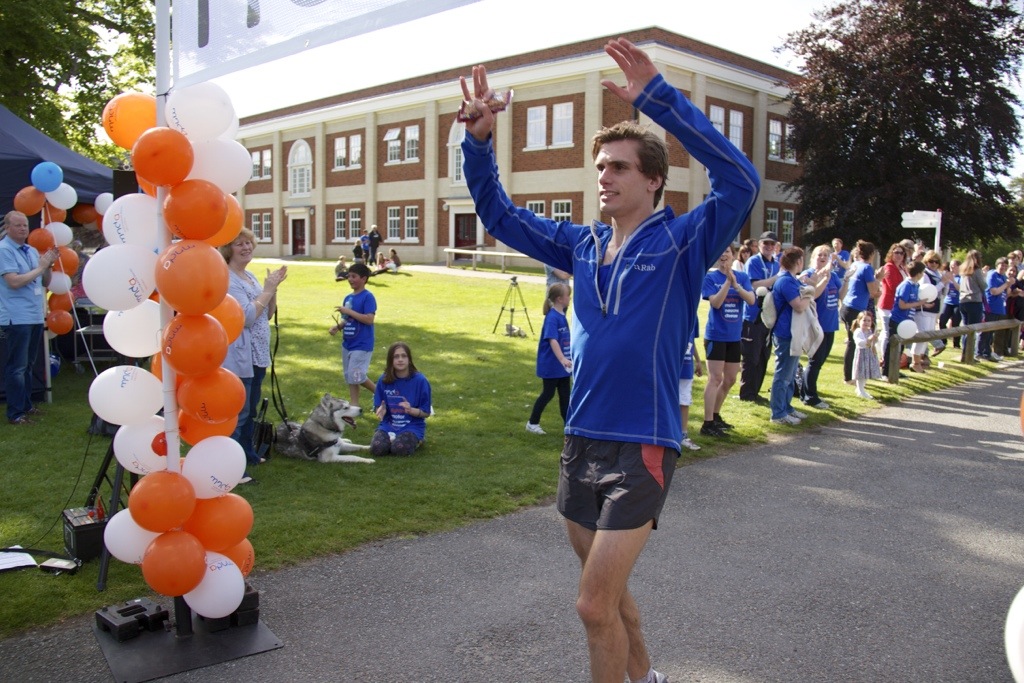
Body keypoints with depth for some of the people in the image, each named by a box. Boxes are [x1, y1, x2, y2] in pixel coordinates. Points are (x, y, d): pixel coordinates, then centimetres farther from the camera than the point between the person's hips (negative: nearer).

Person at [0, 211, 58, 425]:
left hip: (35, 316, 8)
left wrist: (49, 265, 1)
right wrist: (40, 267, -12)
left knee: (28, 365, 15)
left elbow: (45, 283, 17)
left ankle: (26, 405, 25)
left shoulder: (32, 251, 14)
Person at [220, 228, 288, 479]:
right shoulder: (226, 278, -15)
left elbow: (267, 314, 13)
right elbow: (247, 316, -23)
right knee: (237, 413, -6)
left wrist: (273, 289, -1)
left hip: (257, 355, 9)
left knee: (251, 409, 19)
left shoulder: (250, 276, 12)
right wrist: (268, 288, -16)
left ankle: (247, 453, 33)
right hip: (237, 357, -9)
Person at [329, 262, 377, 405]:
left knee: (356, 376, -9)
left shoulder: (367, 297, -14)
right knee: (350, 377, 11)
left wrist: (349, 311, -22)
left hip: (362, 345, -8)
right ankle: (354, 406, 20)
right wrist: (338, 327, -3)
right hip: (347, 343, 8)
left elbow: (369, 319, -22)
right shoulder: (348, 297, 10)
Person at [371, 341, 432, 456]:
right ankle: (392, 438, 7)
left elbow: (426, 413, -5)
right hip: (388, 425, 3)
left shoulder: (420, 380, -9)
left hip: (412, 426, -2)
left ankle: (416, 440, 3)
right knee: (377, 449, -25)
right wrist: (381, 410, -20)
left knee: (399, 449, -31)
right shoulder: (384, 380, -1)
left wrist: (411, 410, -25)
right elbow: (377, 407, 5)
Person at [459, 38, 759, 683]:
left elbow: (740, 180, -25)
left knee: (594, 605, -5)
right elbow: (499, 214, 13)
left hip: (642, 447, -6)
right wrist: (479, 140, -3)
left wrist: (658, 97, -28)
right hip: (581, 441, 6)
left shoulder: (683, 241, -8)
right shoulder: (582, 245, 8)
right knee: (609, 590, 21)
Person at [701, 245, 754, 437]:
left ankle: (716, 415, 29)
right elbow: (715, 302, -18)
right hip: (716, 334, -5)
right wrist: (727, 281, -23)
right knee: (715, 378, -10)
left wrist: (735, 283, -22)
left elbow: (751, 300, -10)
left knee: (730, 380, 13)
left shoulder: (742, 276, 4)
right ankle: (708, 423, -8)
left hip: (734, 335, 5)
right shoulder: (710, 277, -7)